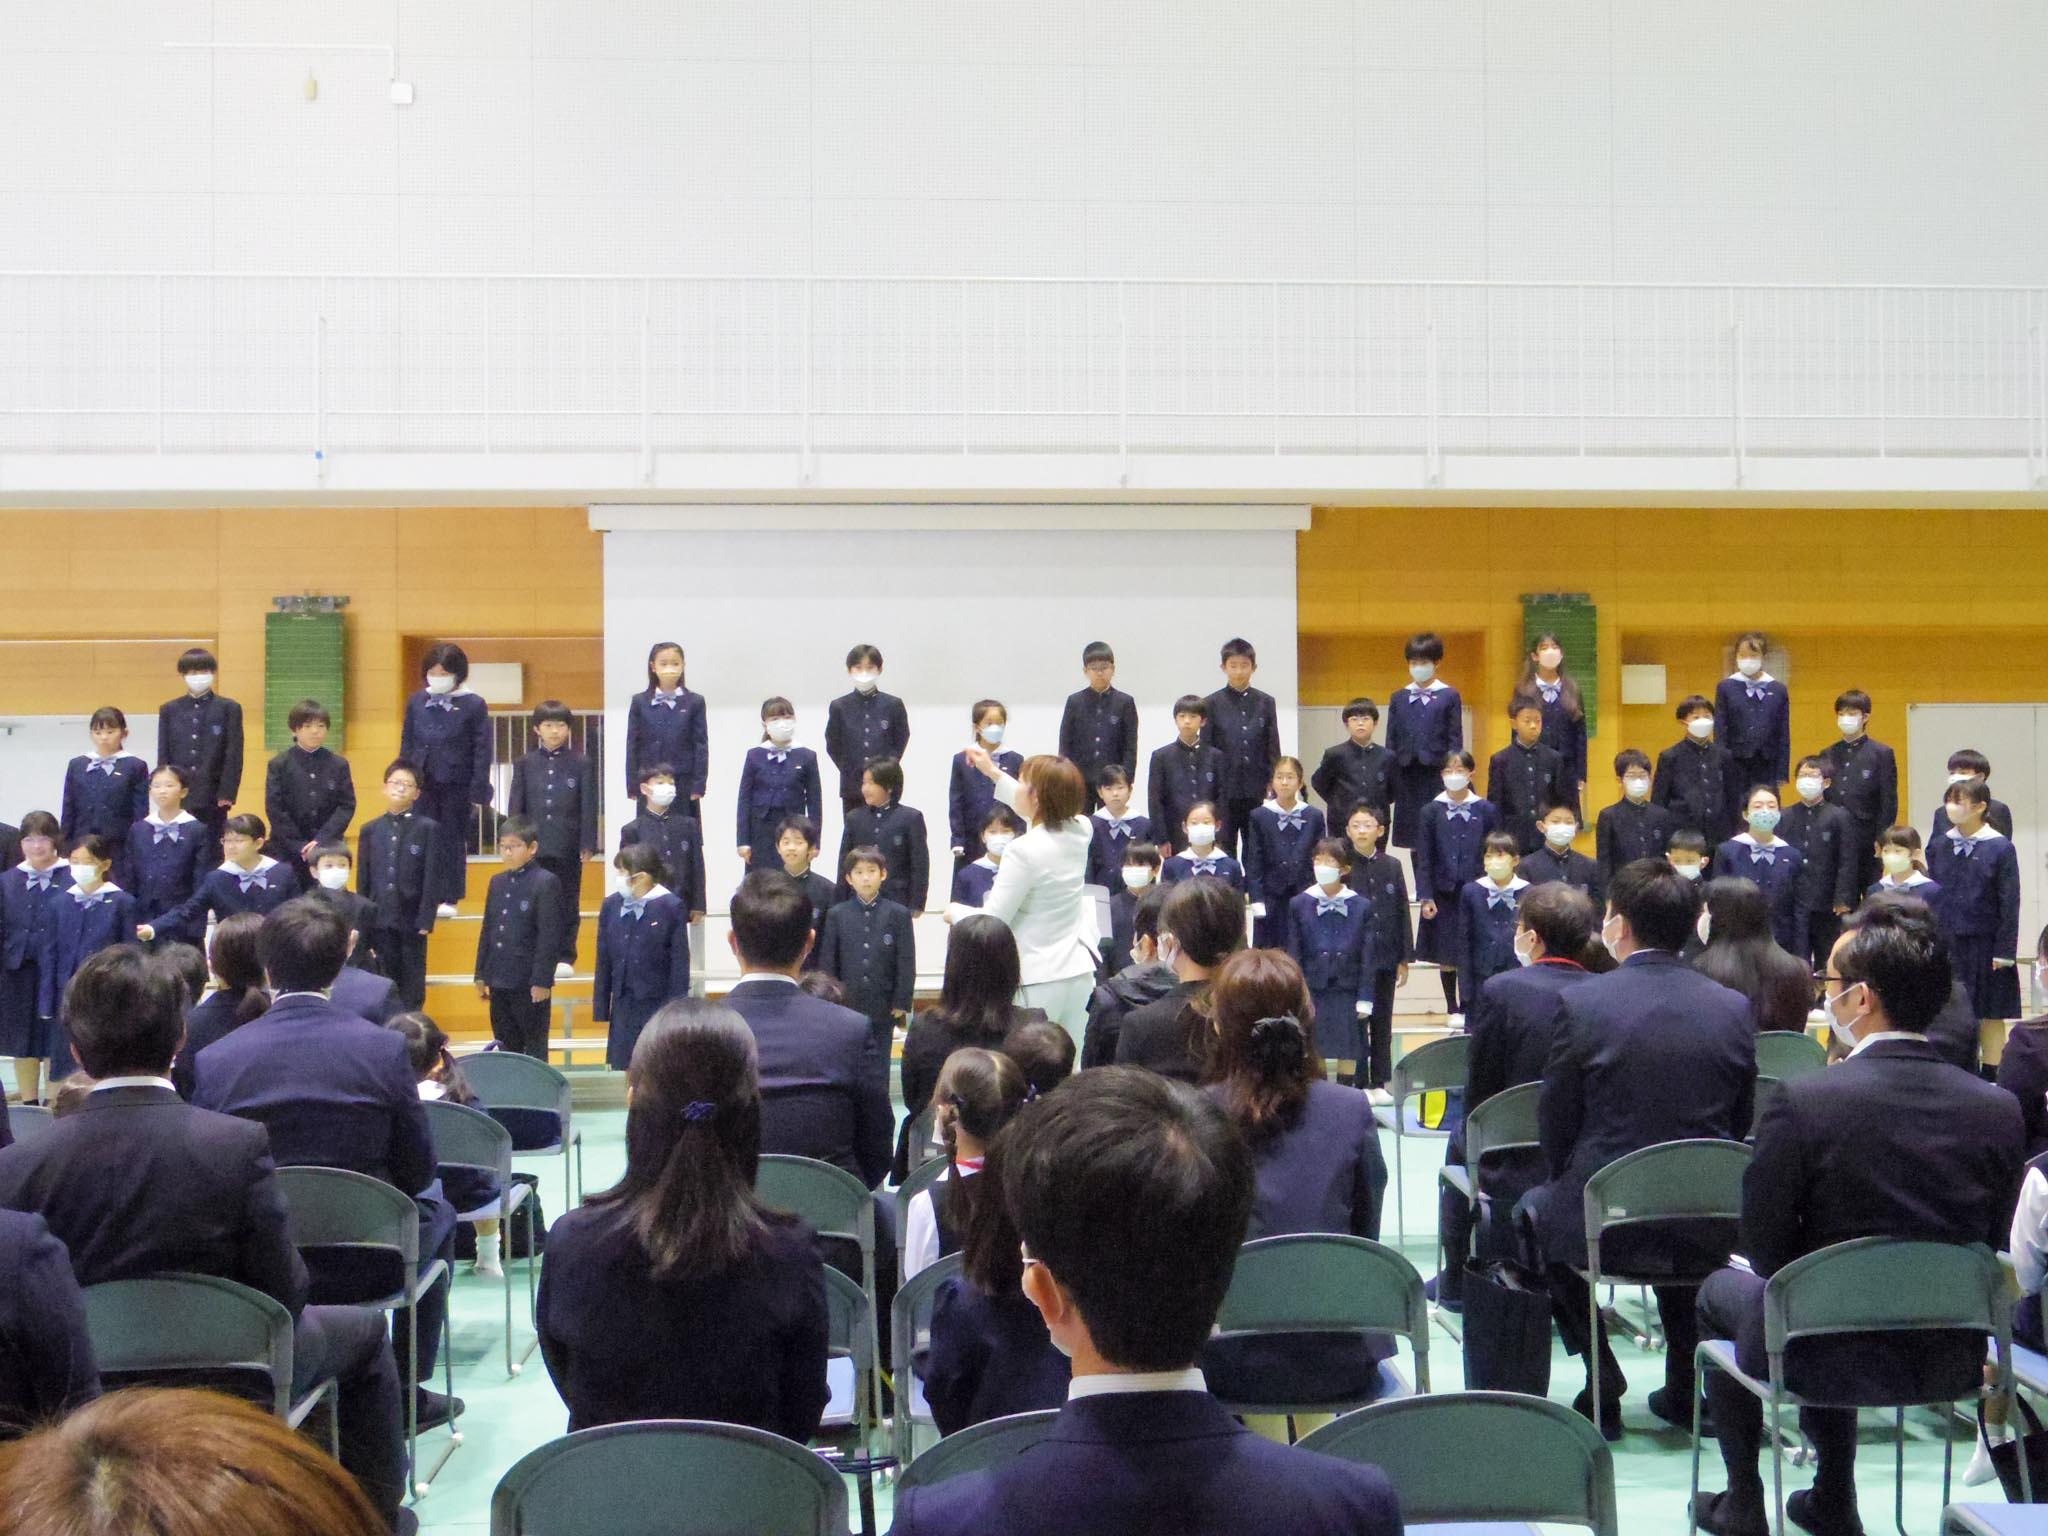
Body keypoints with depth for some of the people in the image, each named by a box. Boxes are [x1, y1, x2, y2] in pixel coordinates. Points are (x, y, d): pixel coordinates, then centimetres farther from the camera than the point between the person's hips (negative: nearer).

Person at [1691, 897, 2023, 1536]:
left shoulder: (1803, 1101, -23)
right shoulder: (1998, 1109, -10)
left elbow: (1764, 1248, -14)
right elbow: (1990, 1248, 1)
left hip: (1828, 1359, -4)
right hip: (1952, 1362, 5)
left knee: (1720, 1291, 28)